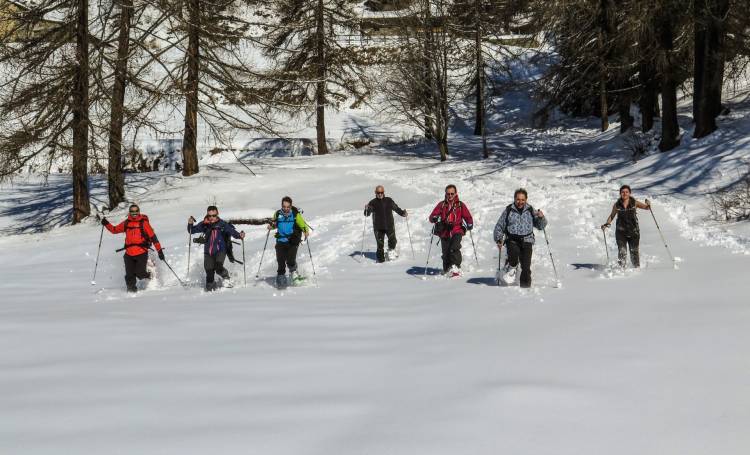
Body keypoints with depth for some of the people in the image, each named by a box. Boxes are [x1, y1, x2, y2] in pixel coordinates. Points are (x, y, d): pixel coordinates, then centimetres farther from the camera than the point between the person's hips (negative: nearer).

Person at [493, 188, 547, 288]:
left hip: (527, 240, 1)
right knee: (514, 251, -32)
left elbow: (541, 225, 9)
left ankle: (525, 285, 4)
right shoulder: (508, 211, 7)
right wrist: (498, 240, 2)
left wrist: (541, 217, -11)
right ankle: (511, 267, -3)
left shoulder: (530, 211, 10)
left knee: (526, 265, -10)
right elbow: (499, 227, 12)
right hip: (512, 240, -1)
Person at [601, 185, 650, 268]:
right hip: (621, 232, 0)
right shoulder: (617, 205, 2)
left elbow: (646, 207, 0)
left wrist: (648, 204, -22)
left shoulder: (634, 203, 0)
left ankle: (637, 267, 21)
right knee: (622, 251, -9)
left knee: (634, 251, 4)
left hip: (634, 231, 0)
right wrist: (607, 223, -3)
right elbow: (612, 216, 13)